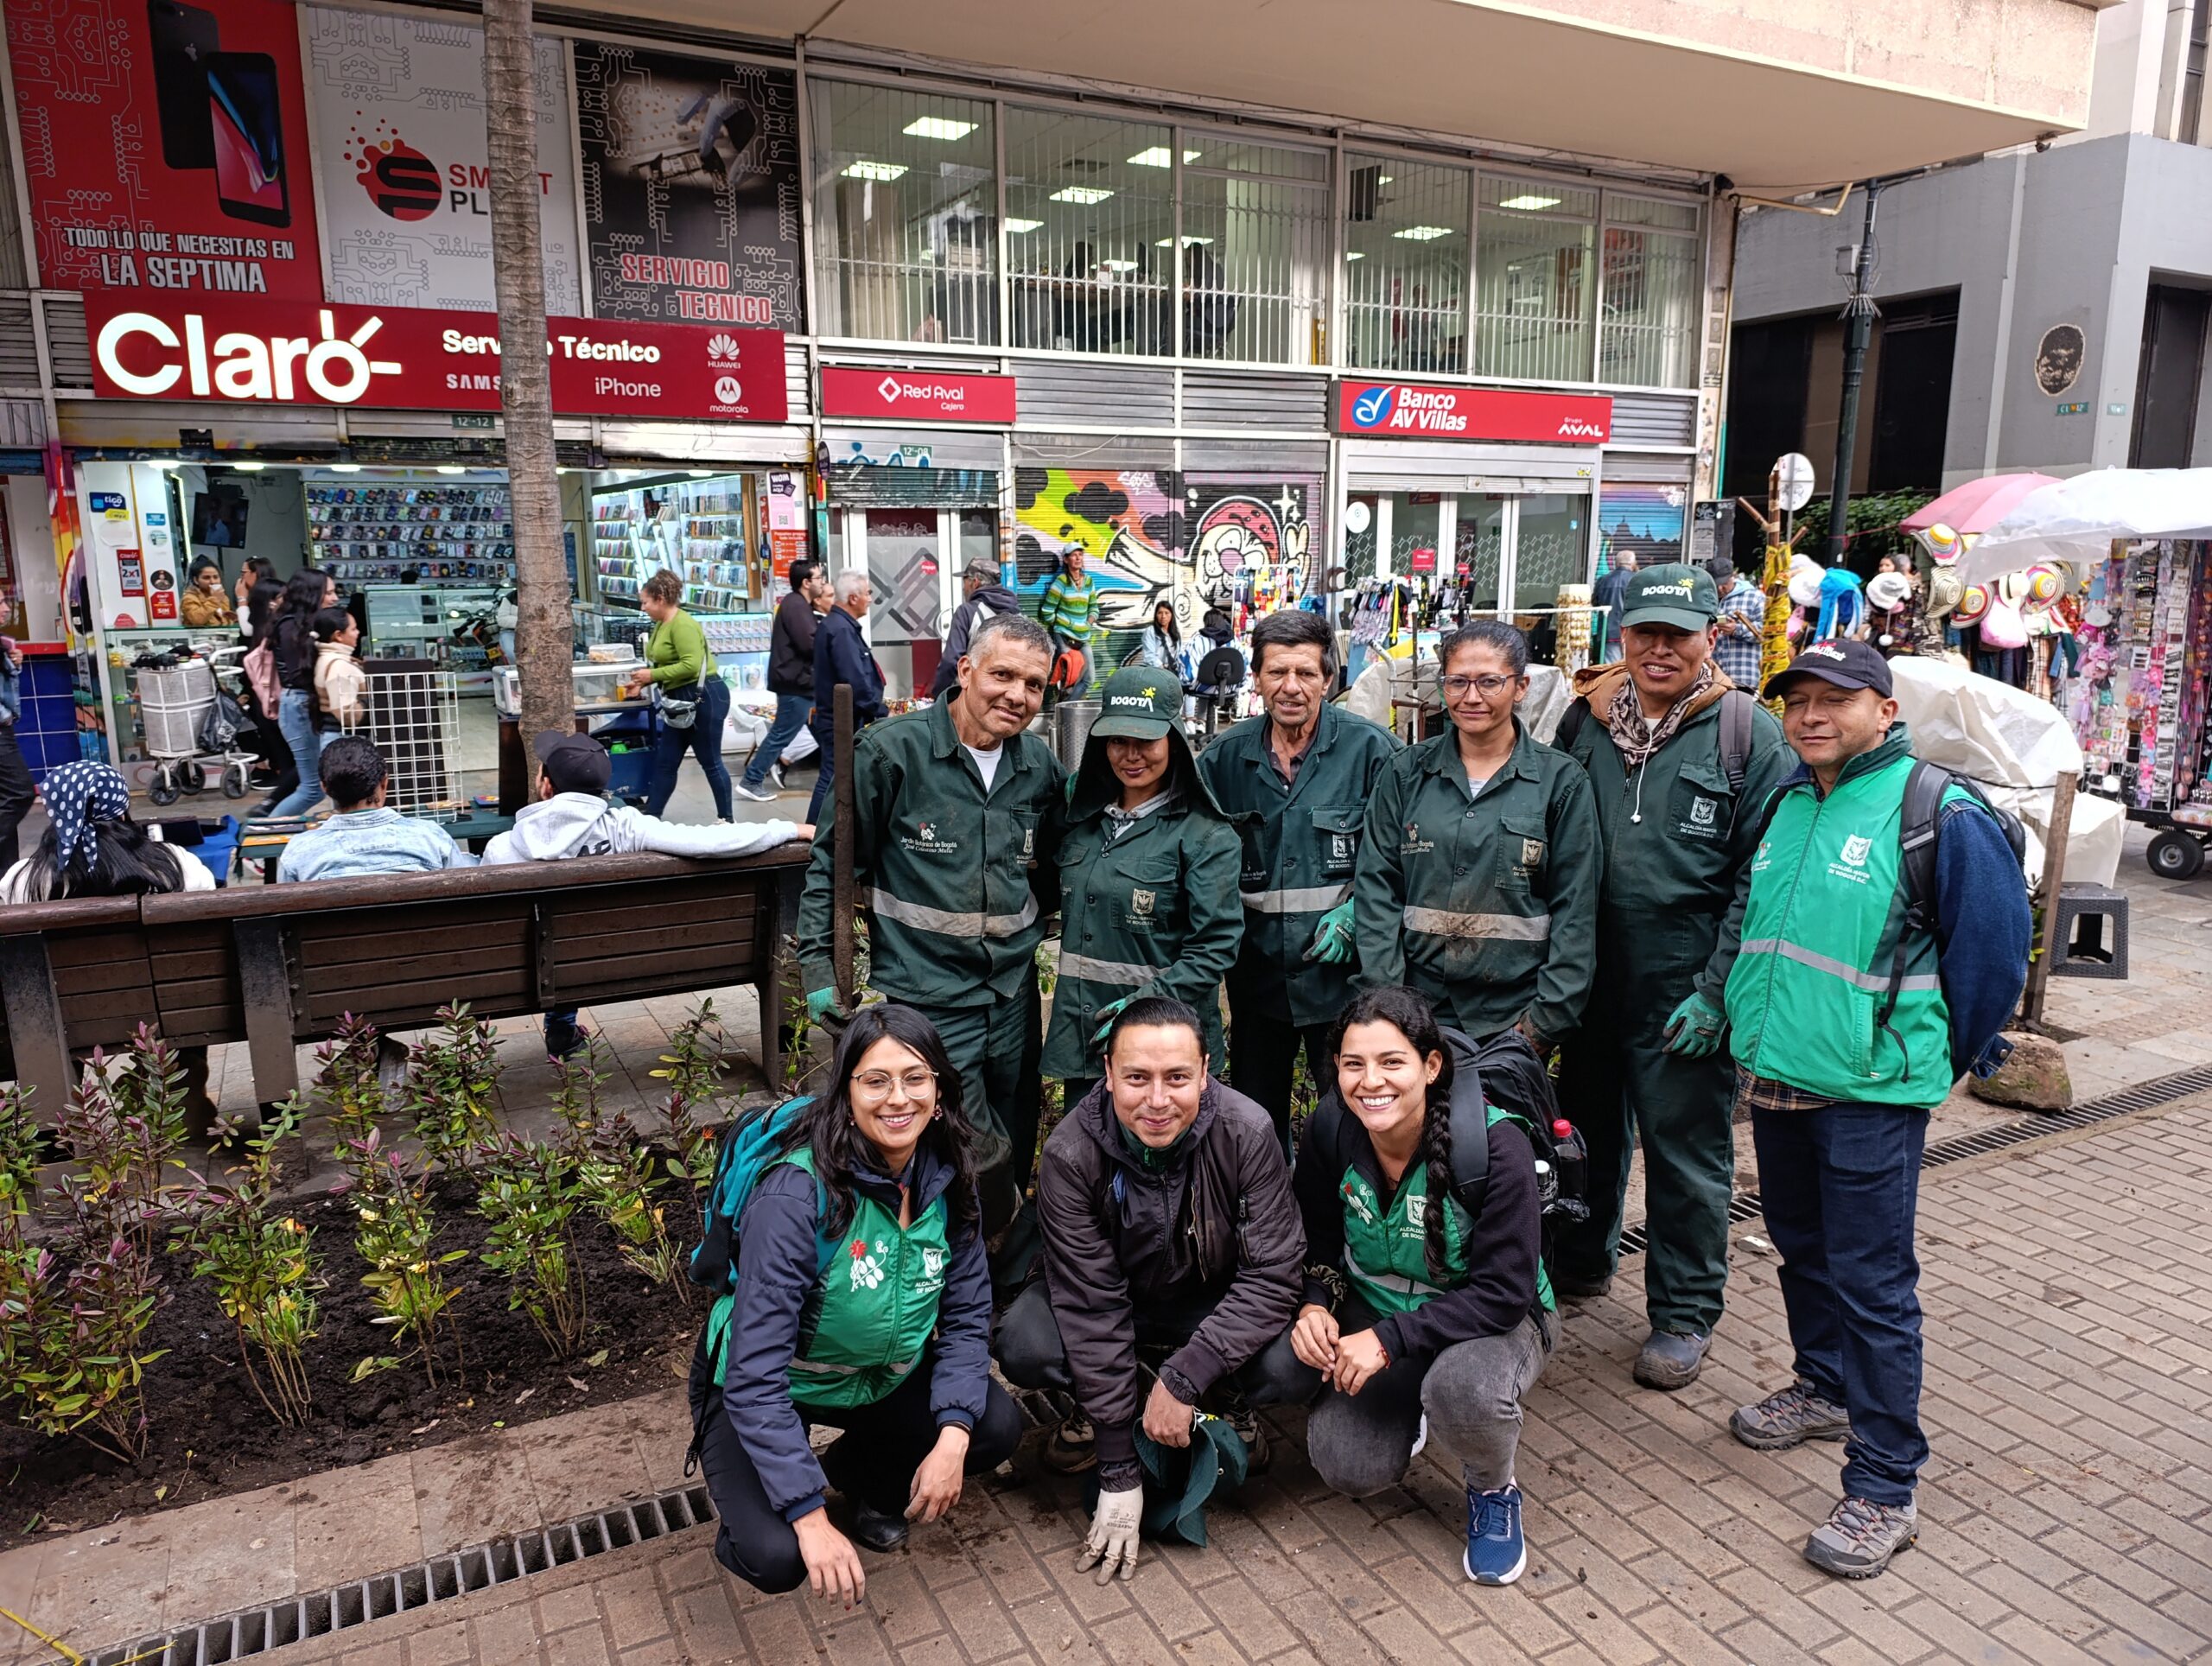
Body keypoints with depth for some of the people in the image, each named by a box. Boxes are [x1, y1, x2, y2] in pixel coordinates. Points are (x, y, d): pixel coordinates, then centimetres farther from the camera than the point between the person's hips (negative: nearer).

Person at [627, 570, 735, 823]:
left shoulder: (682, 624, -19)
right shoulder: (662, 624, 10)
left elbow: (691, 666, -28)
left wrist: (653, 675, -20)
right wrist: (643, 683, 2)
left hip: (703, 697, -10)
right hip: (681, 701, 10)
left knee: (710, 762, 1)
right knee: (664, 763, 12)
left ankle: (726, 820, 13)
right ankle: (650, 818, 18)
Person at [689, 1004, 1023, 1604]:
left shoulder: (946, 1179, -12)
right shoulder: (796, 1192, -31)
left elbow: (967, 1316, -5)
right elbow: (755, 1373, -31)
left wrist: (953, 1438, -20)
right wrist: (811, 1518, -33)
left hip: (882, 1376, 6)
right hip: (762, 1394, -5)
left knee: (998, 1429, -13)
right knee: (776, 1558, -26)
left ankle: (848, 1467, 15)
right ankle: (741, 1509, 12)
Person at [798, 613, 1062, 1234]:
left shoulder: (1041, 765, 6)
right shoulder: (892, 750, -10)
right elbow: (831, 864, -4)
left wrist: (1027, 932, 11)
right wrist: (818, 970, -6)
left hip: (1015, 996, 6)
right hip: (926, 996, -5)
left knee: (1014, 1153, 17)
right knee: (981, 1160, -10)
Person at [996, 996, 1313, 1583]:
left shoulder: (1247, 1133, -26)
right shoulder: (1071, 1154, -27)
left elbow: (1273, 1275, -25)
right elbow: (1091, 1307, -26)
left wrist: (1184, 1377, -35)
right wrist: (1119, 1472, -25)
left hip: (1218, 1302, 0)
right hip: (1118, 1299, 0)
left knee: (1296, 1367, -30)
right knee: (1024, 1347, -29)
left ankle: (1227, 1402, 4)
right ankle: (1099, 1401, 3)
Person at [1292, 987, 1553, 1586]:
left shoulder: (1496, 1144, -28)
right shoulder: (1331, 1129, -16)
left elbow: (1503, 1294, -26)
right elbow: (1317, 1238, 0)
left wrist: (1391, 1339, -33)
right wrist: (1314, 1306, -20)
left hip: (1492, 1321, -3)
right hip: (1376, 1314, 3)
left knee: (1465, 1386, -37)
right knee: (1348, 1468, -17)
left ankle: (1494, 1492, 0)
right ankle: (1405, 1412, 20)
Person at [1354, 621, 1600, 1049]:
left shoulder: (1561, 781, -1)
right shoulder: (1407, 772, 4)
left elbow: (1575, 913, -2)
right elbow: (1376, 888, 1)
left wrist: (1544, 1023, -8)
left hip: (1514, 1020, -1)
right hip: (1415, 1012, 2)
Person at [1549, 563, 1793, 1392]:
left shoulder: (1747, 733, -6)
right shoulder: (1585, 718, 5)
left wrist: (1716, 990, -13)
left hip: (1684, 993, -4)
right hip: (1588, 981, 4)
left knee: (1687, 1153, 8)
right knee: (1589, 1128, 20)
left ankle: (1684, 1314, 25)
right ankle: (1581, 1262, 41)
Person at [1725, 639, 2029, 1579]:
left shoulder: (1939, 814, -12)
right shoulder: (1785, 804, 9)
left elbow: (1994, 942, -6)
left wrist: (1958, 1057, 2)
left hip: (1871, 1089, -7)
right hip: (1772, 1075, 7)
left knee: (1872, 1281, -2)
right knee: (1802, 1249, 21)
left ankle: (1883, 1489, 9)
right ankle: (1825, 1390, 42)